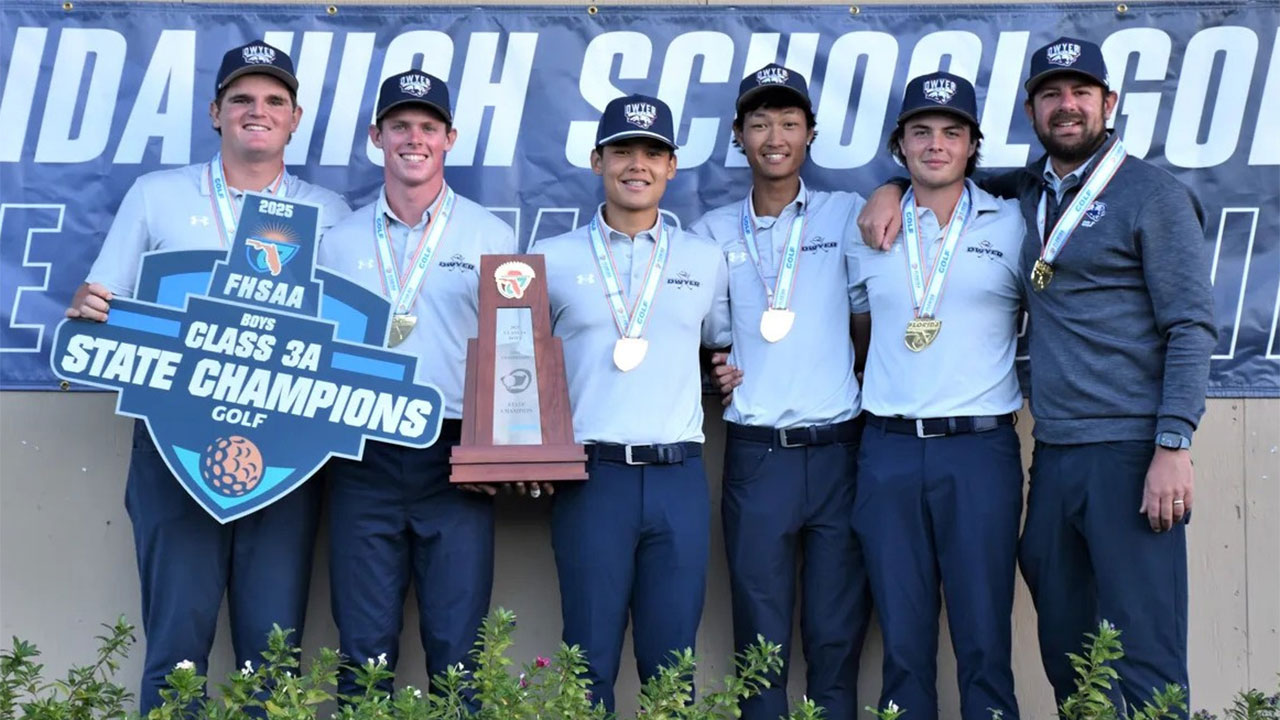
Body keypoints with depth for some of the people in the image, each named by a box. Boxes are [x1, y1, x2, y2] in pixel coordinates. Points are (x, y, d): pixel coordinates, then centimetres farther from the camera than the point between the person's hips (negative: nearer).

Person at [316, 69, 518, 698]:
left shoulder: (491, 236, 6)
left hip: (455, 461, -1)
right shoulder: (339, 242, 11)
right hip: (363, 459, 2)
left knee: (457, 648, 1)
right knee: (364, 647, 7)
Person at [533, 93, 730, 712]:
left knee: (671, 663, 6)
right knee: (590, 659, 4)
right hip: (591, 475, -1)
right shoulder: (555, 259, 6)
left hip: (679, 477, 2)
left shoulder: (705, 260, 11)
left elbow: (726, 342, 24)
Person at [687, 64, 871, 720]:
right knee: (761, 639, 5)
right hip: (756, 453, 1)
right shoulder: (713, 233, 9)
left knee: (838, 637, 5)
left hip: (838, 448, 0)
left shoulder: (846, 216, 5)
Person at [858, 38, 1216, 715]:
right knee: (1066, 653, 10)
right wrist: (893, 188, 10)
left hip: (1129, 453, -6)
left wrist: (1173, 446, -15)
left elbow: (1192, 326, -7)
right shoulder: (1029, 191, 15)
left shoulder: (1153, 196, -1)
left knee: (1146, 659, -7)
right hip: (1054, 455, 6)